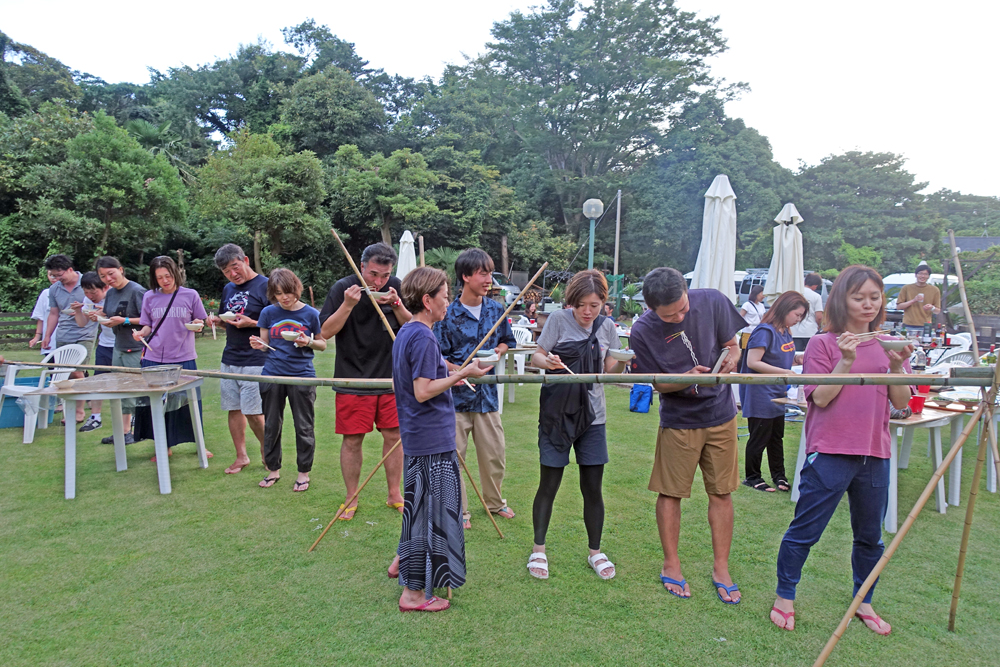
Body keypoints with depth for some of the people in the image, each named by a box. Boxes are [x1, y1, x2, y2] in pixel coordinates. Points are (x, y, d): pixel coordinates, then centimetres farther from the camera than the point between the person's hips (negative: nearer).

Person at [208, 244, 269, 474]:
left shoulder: (265, 286, -8)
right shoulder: (228, 289, 15)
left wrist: (251, 323, -21)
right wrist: (217, 321, 3)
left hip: (255, 360, -7)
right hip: (229, 359, 7)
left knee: (253, 412, -6)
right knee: (233, 409, 10)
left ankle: (267, 451, 16)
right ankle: (241, 456, 22)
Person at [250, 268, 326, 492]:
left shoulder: (310, 314, -3)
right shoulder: (268, 313, 3)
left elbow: (323, 344, 5)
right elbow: (265, 343, 9)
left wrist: (308, 342, -15)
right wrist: (258, 344, -13)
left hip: (302, 376, -2)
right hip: (272, 375, 3)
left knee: (304, 427, 4)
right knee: (271, 425, 12)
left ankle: (303, 473, 19)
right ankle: (273, 469, 29)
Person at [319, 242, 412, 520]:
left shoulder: (396, 287, 1)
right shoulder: (343, 288, -7)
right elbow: (326, 332, -8)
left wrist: (396, 304, -15)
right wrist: (348, 305, -21)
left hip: (392, 378, 2)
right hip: (353, 380, -2)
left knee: (393, 436, 8)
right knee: (352, 440, 4)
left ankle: (394, 494, 26)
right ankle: (351, 499, 22)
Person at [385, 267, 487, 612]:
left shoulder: (405, 333, 11)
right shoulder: (423, 338, -19)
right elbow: (423, 391, -23)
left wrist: (450, 376, 14)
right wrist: (462, 374, -18)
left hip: (418, 437, 10)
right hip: (431, 441, -10)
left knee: (420, 504, 24)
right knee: (430, 509, 0)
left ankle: (402, 561, 41)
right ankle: (414, 591, 11)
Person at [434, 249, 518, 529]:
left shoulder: (496, 310, 4)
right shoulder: (448, 314, -8)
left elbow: (507, 341, 19)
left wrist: (497, 351, -2)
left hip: (487, 393, 4)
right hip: (456, 393, -3)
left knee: (495, 453, 13)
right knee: (453, 455, 5)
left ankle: (495, 501, 37)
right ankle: (459, 511, 23)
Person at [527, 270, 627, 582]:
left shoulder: (606, 326, 3)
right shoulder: (559, 319, -7)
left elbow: (610, 369, 9)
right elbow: (536, 357, -6)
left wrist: (625, 360, -11)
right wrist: (547, 361, -27)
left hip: (592, 415, 3)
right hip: (557, 413, -3)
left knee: (593, 488, 9)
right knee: (548, 485, 6)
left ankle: (595, 551, 28)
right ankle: (538, 549, 24)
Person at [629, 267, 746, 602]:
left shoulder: (712, 301, -13)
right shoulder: (643, 331, -17)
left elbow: (732, 345, 2)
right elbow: (658, 383, -7)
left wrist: (730, 359, -22)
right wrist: (688, 379, -26)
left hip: (721, 414, 2)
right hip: (678, 420, -2)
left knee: (721, 493, 9)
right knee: (670, 493, 5)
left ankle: (721, 568, 24)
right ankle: (671, 565, 25)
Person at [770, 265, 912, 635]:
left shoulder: (888, 346, 9)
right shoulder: (823, 343, -4)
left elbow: (901, 403, 3)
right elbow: (820, 398, -10)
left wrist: (896, 366, -12)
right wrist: (846, 361, -19)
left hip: (874, 454, 5)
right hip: (830, 452, -4)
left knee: (870, 535, 17)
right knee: (805, 531, 3)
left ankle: (863, 602, 37)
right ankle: (784, 597, 21)